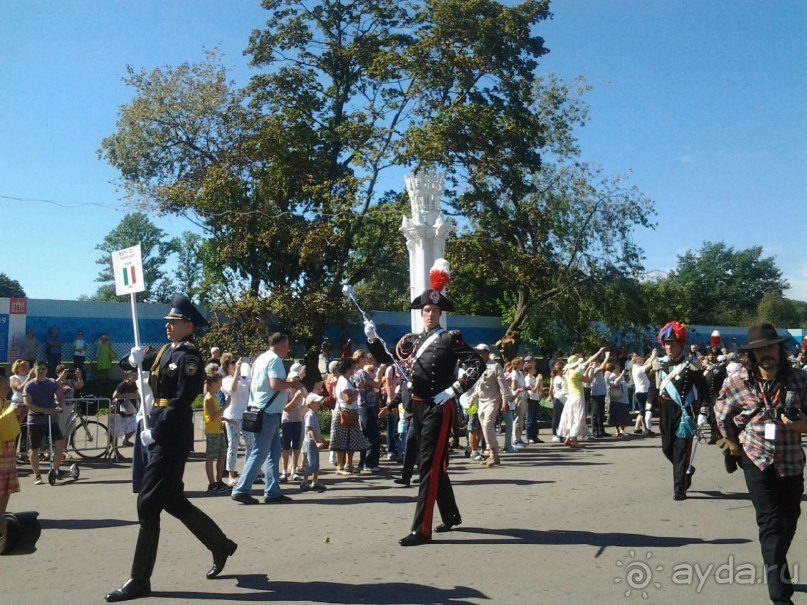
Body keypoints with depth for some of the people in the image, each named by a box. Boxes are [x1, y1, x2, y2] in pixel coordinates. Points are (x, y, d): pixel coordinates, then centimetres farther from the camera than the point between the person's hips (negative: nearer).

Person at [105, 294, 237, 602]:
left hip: (171, 438, -10)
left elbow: (182, 400, -19)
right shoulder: (166, 351, 14)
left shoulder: (189, 355, -13)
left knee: (147, 504, -6)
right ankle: (221, 545, 31)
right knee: (172, 501, 16)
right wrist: (138, 359, 0)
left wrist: (154, 431, -20)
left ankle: (140, 580, 5)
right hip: (160, 435, 10)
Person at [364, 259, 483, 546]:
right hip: (418, 407, 7)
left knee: (430, 465, -8)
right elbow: (389, 361, 12)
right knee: (437, 463, 17)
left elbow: (477, 364, -11)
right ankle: (451, 515, 33)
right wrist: (372, 339, -2)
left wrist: (454, 390, -17)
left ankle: (422, 529, -5)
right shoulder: (414, 340, 12)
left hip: (439, 408, -7)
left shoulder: (451, 338, -5)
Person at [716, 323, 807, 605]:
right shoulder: (738, 382, -8)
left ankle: (775, 569, 42)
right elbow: (722, 413, 8)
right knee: (771, 522, -9)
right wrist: (733, 443, 7)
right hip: (758, 460, -3)